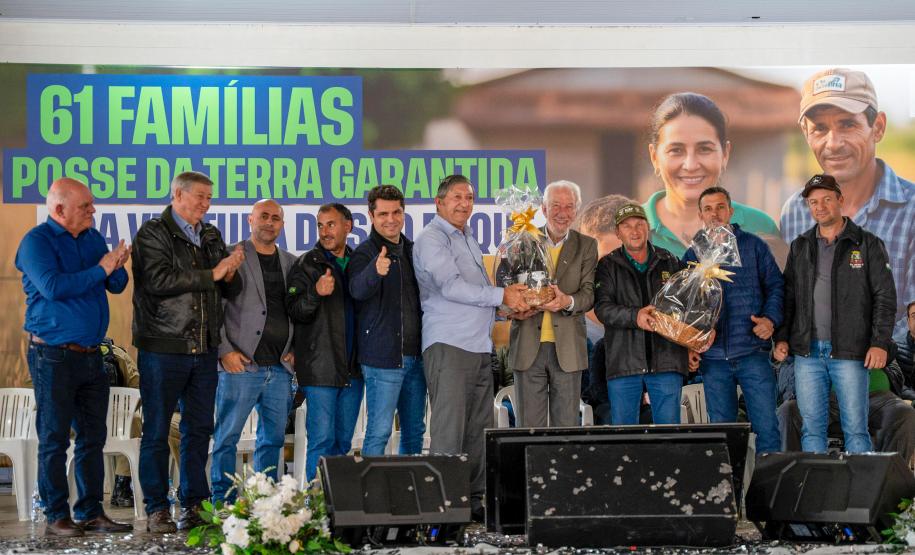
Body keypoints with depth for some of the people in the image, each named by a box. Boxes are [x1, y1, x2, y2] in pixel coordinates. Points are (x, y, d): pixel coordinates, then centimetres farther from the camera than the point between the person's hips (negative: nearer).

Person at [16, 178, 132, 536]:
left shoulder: (92, 237, 12)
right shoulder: (37, 242, -8)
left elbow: (117, 286, 12)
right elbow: (52, 286, -23)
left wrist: (117, 267, -10)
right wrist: (100, 270, -17)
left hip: (90, 355, 7)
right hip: (54, 356, -7)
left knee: (93, 437, 9)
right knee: (54, 439, -1)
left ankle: (90, 513, 16)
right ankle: (56, 517, 5)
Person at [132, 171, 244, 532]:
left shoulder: (211, 237, 16)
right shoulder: (153, 234, -3)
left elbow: (232, 291, 17)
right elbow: (158, 280, -18)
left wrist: (230, 274, -6)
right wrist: (211, 274, -15)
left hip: (204, 349, 6)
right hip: (163, 349, -6)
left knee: (199, 429, 9)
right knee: (157, 431, 0)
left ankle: (194, 505, 18)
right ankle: (157, 510, 6)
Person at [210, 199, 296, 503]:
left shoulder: (291, 263, 16)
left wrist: (295, 349, 6)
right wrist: (225, 351, -11)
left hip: (281, 366, 5)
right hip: (241, 364, -5)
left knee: (273, 439, 9)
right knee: (227, 437, -2)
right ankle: (223, 503, 4)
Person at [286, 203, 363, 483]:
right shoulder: (307, 265, 0)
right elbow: (294, 311, -8)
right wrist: (316, 293, -27)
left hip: (353, 368, 5)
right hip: (320, 368, -5)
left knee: (344, 441, 10)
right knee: (322, 440, -7)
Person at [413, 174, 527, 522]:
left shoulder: (468, 239, 22)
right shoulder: (432, 239, -5)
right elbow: (451, 286, -17)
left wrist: (508, 301, 8)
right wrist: (501, 296, -12)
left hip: (479, 346, 9)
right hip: (448, 345, -9)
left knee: (479, 428, 9)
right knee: (449, 428, -12)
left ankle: (474, 501, 15)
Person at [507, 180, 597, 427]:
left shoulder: (586, 246, 9)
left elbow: (589, 293, -1)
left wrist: (568, 302, -24)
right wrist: (514, 309, -14)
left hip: (567, 348, 0)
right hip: (528, 347, 0)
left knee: (567, 426, 2)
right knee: (529, 427, 3)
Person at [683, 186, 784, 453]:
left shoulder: (752, 246, 6)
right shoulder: (693, 255, 12)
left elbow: (776, 285, 7)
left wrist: (770, 319, -10)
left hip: (753, 352, -2)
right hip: (714, 357, 2)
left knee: (766, 426, -6)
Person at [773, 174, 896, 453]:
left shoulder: (867, 244, 2)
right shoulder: (800, 247, 13)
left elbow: (885, 297, -2)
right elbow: (788, 296, 15)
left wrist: (880, 343, -11)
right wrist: (781, 338, 4)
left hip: (850, 354, -3)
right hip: (807, 353, 3)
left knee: (855, 428, -2)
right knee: (812, 428, 4)